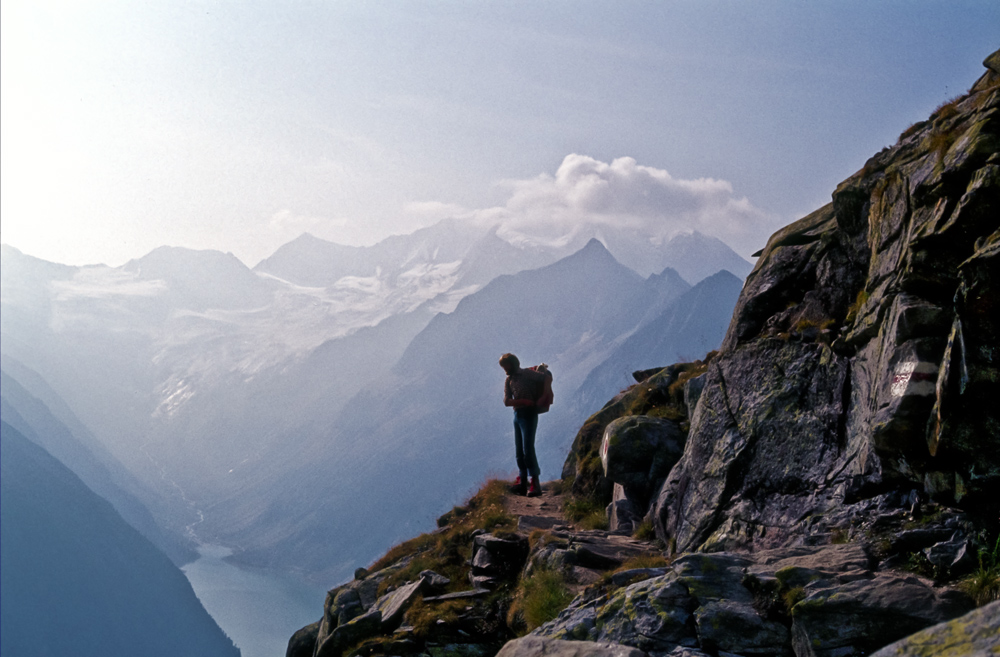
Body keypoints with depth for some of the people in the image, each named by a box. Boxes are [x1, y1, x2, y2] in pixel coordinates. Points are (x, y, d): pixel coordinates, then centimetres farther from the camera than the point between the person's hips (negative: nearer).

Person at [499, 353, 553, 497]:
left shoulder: (527, 374, -4)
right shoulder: (508, 381, 14)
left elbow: (546, 378, -11)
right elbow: (506, 401, 1)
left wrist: (545, 396, -21)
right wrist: (523, 401, -13)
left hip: (529, 414, -7)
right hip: (517, 415, 7)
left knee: (528, 449, -15)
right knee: (519, 452, 7)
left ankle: (535, 483, -14)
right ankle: (522, 482, 11)